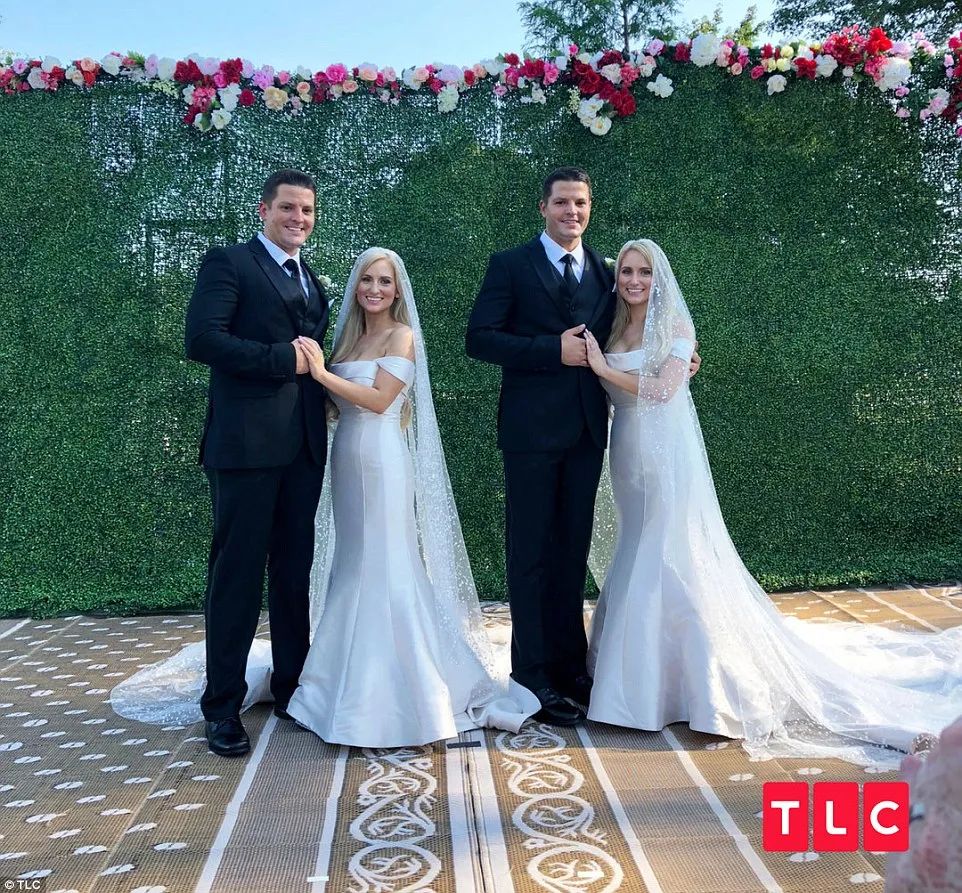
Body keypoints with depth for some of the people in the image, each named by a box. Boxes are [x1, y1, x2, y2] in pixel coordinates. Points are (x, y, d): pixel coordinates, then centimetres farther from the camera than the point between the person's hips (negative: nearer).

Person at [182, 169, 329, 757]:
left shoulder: (312, 281, 22)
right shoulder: (228, 263, 0)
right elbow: (202, 339, -13)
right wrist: (284, 359, -13)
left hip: (304, 444, 7)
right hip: (246, 442, -6)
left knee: (294, 571, 12)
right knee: (237, 571, -1)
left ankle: (292, 685, 25)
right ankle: (224, 705, 10)